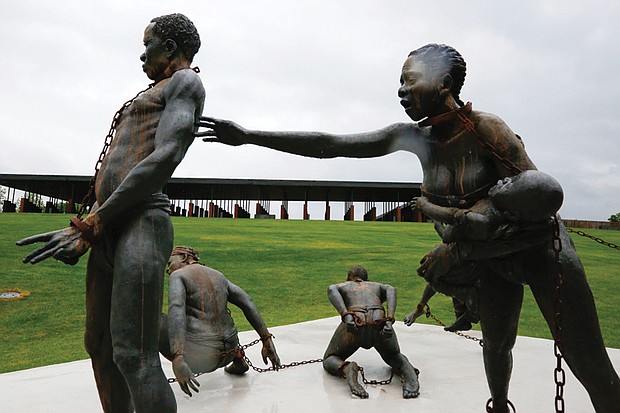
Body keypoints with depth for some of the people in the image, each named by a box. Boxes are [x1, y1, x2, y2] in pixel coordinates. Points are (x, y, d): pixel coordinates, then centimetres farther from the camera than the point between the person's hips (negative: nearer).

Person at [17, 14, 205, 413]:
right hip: (109, 235, 10)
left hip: (142, 228, -10)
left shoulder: (186, 82, 2)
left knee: (134, 357, -15)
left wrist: (94, 223, -11)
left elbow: (165, 159, -15)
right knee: (100, 346, 14)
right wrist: (85, 232, 12)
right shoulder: (151, 99, 30)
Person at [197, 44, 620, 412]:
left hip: (541, 247, -5)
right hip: (492, 260, 5)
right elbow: (329, 144, -10)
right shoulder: (415, 138, -8)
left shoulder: (487, 128, -24)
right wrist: (249, 136, -13)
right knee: (497, 345, 19)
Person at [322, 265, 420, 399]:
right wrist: (389, 321, -2)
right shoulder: (377, 286, 37)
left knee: (329, 361, 21)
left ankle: (347, 369, -15)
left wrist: (346, 316, -10)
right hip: (379, 323, 2)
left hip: (353, 325, -2)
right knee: (393, 356, 32)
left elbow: (331, 290, 5)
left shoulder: (340, 286, 33)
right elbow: (391, 290, 11)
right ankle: (408, 372, -5)